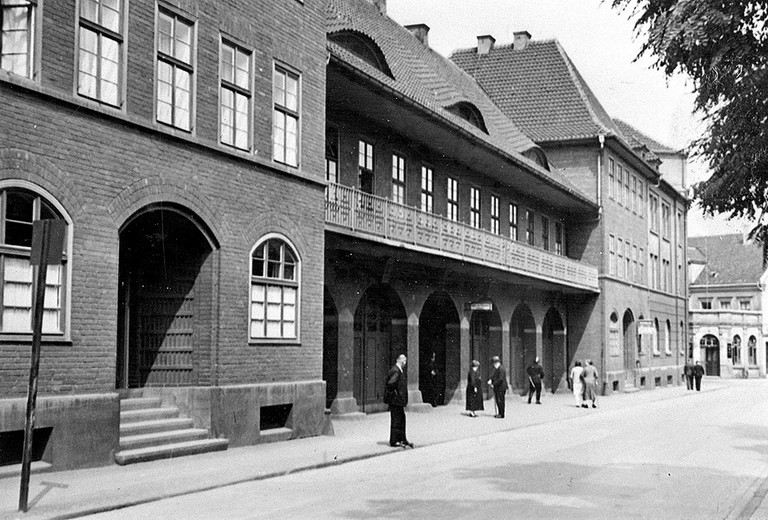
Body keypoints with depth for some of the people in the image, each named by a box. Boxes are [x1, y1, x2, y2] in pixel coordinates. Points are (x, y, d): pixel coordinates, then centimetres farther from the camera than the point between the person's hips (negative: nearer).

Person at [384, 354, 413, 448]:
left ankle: (402, 440, 24)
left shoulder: (400, 370, 13)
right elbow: (390, 383, -31)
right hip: (395, 401, -10)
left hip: (399, 401, 10)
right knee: (396, 420, -2)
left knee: (402, 420, 16)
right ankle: (394, 441, 6)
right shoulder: (395, 371, -19)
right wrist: (394, 393, -19)